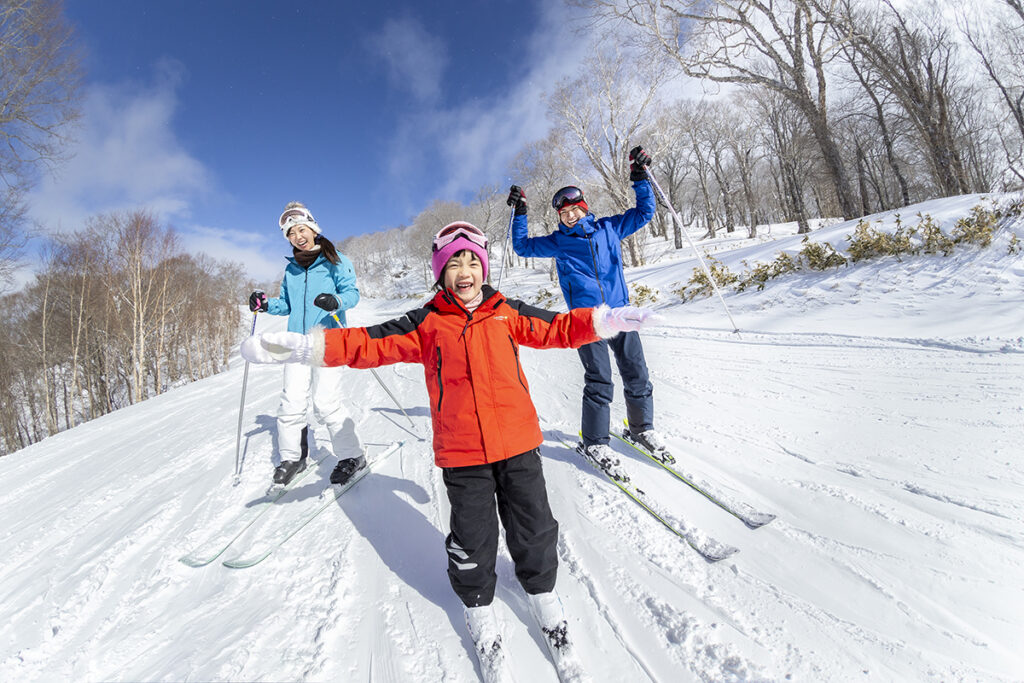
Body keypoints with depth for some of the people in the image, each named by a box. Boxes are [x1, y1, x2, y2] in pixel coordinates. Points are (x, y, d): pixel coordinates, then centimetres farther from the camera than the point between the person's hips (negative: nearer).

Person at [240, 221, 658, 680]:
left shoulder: (506, 313, 5)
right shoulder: (426, 324, -1)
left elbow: (556, 329, 11)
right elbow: (370, 343, -6)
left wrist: (604, 321, 4)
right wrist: (307, 347, -16)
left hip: (518, 442, 2)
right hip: (462, 453, -1)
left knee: (533, 528, 14)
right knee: (472, 540, 12)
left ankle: (543, 595, 42)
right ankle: (479, 609, 40)